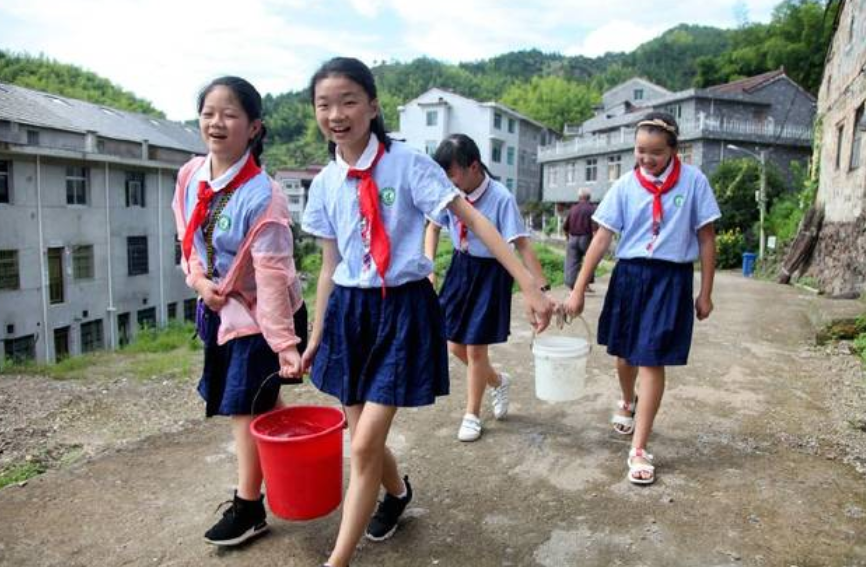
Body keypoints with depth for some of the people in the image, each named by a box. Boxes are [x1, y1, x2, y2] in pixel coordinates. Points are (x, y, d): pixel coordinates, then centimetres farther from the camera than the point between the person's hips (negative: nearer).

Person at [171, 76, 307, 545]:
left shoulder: (262, 195, -24)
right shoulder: (189, 176, -3)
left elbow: (272, 275, -26)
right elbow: (188, 237, 12)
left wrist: (284, 342, -29)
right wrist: (198, 279, -6)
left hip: (258, 314, -7)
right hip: (219, 308, 7)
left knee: (246, 409, 3)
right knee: (263, 403, 19)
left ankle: (248, 509, 22)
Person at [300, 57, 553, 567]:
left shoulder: (407, 163, -9)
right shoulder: (325, 184, 5)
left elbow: (474, 220, -13)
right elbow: (329, 266, 11)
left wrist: (530, 286, -20)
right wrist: (316, 336, 16)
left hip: (403, 310, -4)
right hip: (348, 311, 5)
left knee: (365, 445, -5)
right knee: (362, 437, 14)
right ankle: (397, 492, 48)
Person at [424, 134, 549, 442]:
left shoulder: (501, 198, -22)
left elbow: (523, 245, -22)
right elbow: (433, 228, 10)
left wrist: (542, 289, -26)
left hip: (491, 273, -6)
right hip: (460, 268, 6)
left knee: (475, 348, 1)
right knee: (455, 345, 12)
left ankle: (472, 415, 24)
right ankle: (498, 381, 41)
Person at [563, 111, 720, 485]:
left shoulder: (693, 181, -4)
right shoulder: (625, 186, -1)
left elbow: (706, 238, 1)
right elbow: (602, 239, -4)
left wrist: (705, 293, 1)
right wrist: (578, 290, -7)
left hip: (671, 280, -2)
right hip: (629, 275, 3)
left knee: (651, 361, -4)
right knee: (624, 353, 16)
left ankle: (638, 451, 6)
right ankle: (628, 403, 50)